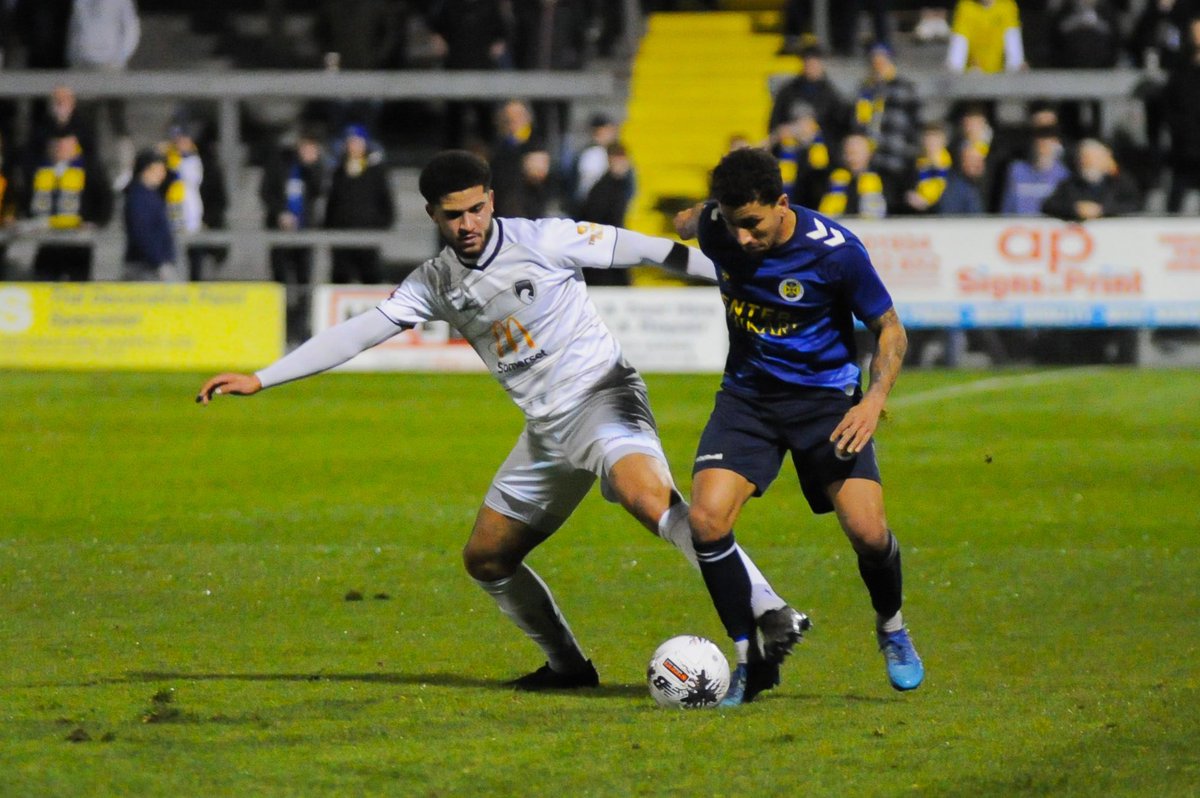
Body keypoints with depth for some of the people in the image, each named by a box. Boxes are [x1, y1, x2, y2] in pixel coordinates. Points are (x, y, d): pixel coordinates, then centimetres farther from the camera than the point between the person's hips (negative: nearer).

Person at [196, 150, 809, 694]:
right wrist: (259, 380, 0)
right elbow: (357, 333, 5)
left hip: (601, 397, -7)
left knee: (649, 497, -35)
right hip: (546, 430, 7)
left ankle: (768, 615, -40)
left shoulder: (543, 241, -10)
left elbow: (646, 252, -7)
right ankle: (568, 666, 28)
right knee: (485, 560, 11)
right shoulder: (436, 284, 5)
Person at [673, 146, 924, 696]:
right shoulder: (716, 230, -12)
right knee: (706, 522, -19)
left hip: (826, 396, -3)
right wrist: (677, 225, 35)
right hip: (748, 395, 3)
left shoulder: (834, 251, -20)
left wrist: (874, 400, -20)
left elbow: (890, 330, -9)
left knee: (867, 532, -17)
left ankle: (891, 628, 18)